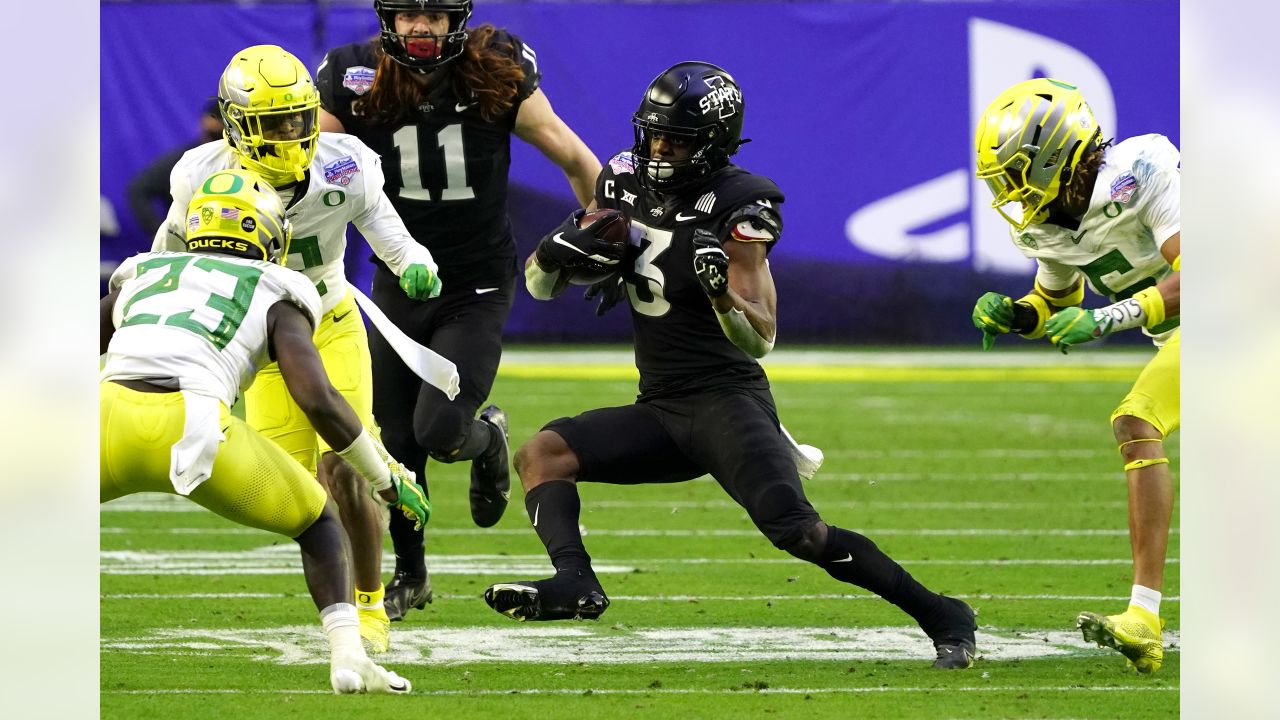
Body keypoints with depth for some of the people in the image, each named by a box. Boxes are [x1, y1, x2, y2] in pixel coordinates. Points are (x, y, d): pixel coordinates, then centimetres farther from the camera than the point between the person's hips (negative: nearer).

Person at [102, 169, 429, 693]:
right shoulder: (275, 300, 20)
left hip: (110, 410, 2)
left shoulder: (140, 276, 30)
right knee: (318, 522, 23)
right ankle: (347, 656, 5)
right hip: (193, 426, -2)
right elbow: (318, 400, 6)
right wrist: (388, 479, 18)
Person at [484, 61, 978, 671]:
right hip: (659, 410, 7)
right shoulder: (625, 185, 6)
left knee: (795, 529, -23)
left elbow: (759, 338, -15)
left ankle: (940, 616, -14)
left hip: (727, 398, -7)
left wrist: (721, 285, -34)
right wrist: (558, 252, -11)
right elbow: (540, 285, 12)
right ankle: (574, 581, -31)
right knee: (540, 454, -11)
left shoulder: (735, 208, -12)